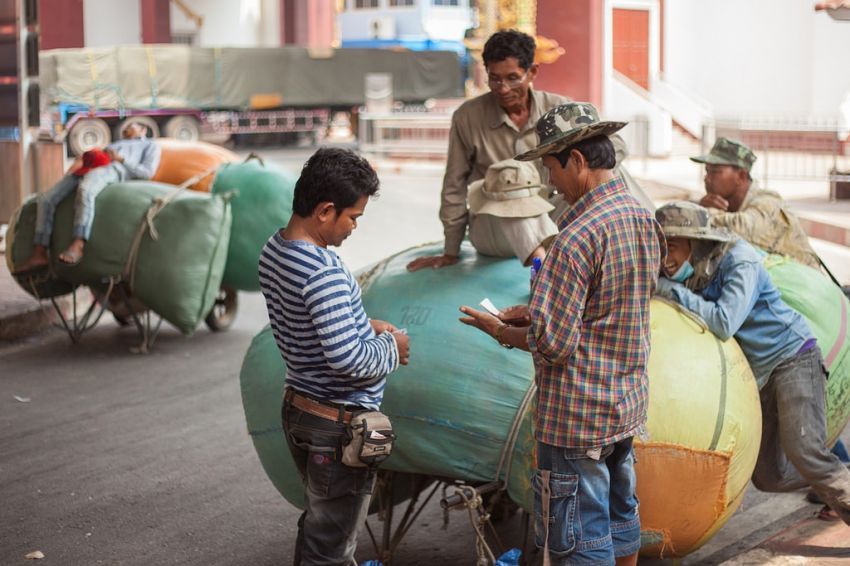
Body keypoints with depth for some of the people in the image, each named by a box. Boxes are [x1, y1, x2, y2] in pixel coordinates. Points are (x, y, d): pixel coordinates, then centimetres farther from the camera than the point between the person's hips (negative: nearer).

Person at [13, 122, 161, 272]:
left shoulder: (150, 145, 24)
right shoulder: (114, 145, 44)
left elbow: (148, 172, 6)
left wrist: (121, 159, -6)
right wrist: (81, 160, 4)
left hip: (113, 170, -7)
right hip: (86, 170, 7)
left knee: (85, 191, -41)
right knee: (46, 199, -14)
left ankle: (77, 246, -52)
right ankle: (39, 254, -17)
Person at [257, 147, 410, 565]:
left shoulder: (274, 250, 2)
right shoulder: (324, 275, -28)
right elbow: (350, 361, -30)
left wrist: (363, 325, 6)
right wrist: (391, 347, -12)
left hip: (298, 408, 9)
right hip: (338, 426, -9)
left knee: (317, 523, 24)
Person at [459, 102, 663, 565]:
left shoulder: (577, 237, -23)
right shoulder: (644, 219, 4)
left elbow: (552, 344, -22)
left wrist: (503, 332, -4)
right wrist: (537, 312, 12)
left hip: (576, 416, -9)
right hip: (628, 403, 9)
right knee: (620, 511, 22)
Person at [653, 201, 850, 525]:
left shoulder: (740, 262, -21)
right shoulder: (695, 271, 0)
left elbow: (724, 323, -34)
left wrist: (672, 290, -29)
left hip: (792, 356, -8)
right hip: (757, 373, 8)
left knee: (803, 451, -25)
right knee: (768, 476, 7)